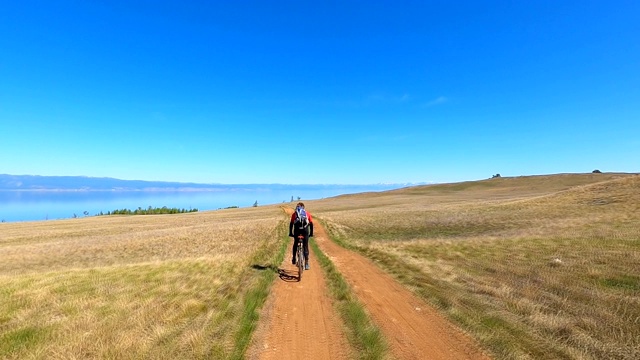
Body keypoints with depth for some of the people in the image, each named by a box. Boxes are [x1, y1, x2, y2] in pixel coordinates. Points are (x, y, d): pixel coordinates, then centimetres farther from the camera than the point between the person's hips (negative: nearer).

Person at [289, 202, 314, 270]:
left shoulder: (294, 213, 20)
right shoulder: (307, 213, 21)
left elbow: (291, 224, 17)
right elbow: (311, 224, 18)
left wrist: (290, 233, 23)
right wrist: (311, 233, 24)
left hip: (297, 230, 0)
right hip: (305, 230, 0)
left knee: (295, 244, 23)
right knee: (305, 246, 7)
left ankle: (294, 259, 23)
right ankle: (306, 263, 2)